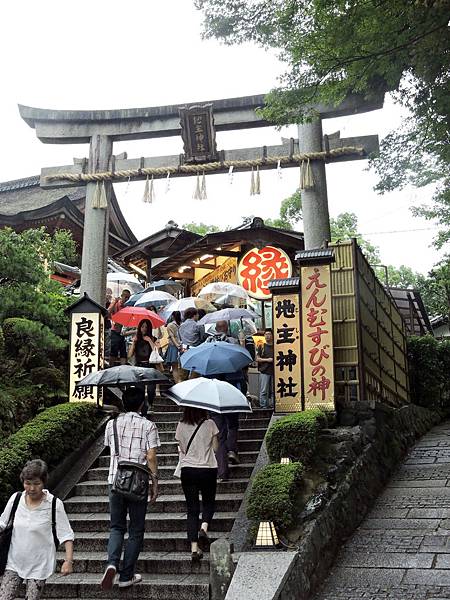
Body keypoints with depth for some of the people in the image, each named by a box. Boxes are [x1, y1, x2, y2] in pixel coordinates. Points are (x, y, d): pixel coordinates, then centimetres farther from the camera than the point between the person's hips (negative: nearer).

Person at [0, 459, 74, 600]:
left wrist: (69, 560, -20)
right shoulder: (15, 499, -3)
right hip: (14, 562, 3)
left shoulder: (54, 504, -13)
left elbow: (66, 535, -12)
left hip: (39, 566, -3)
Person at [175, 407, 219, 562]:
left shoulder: (181, 426, -1)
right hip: (208, 469, -1)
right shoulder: (209, 424, -6)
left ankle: (194, 548, 1)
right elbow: (215, 447, 1)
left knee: (192, 508, 8)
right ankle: (204, 528, -10)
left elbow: (181, 448, 6)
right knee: (209, 502, 19)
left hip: (187, 470, 1)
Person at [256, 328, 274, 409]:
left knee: (273, 390, 3)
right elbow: (257, 359, 4)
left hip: (273, 371, 2)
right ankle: (263, 405, 0)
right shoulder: (261, 346, 8)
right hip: (264, 372, -2)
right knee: (263, 390, -4)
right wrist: (267, 360, -9)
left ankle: (272, 404, 9)